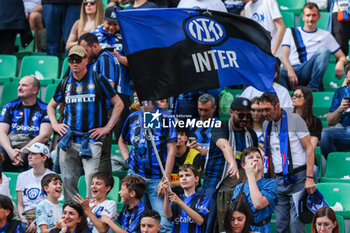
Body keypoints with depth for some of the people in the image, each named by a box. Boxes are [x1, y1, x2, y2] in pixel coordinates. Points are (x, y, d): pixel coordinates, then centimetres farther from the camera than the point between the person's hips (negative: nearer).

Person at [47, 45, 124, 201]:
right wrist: (55, 124, 11)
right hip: (68, 140, 4)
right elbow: (51, 106, 28)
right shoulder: (65, 83, 13)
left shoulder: (98, 80, 2)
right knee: (68, 181, 5)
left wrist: (107, 127, -1)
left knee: (92, 179, -15)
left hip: (91, 139, -4)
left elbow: (118, 104, 6)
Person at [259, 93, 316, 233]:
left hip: (297, 178, -5)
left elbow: (309, 148, -7)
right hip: (279, 180, 5)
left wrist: (309, 177, -14)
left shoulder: (295, 120, -6)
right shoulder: (266, 125, 11)